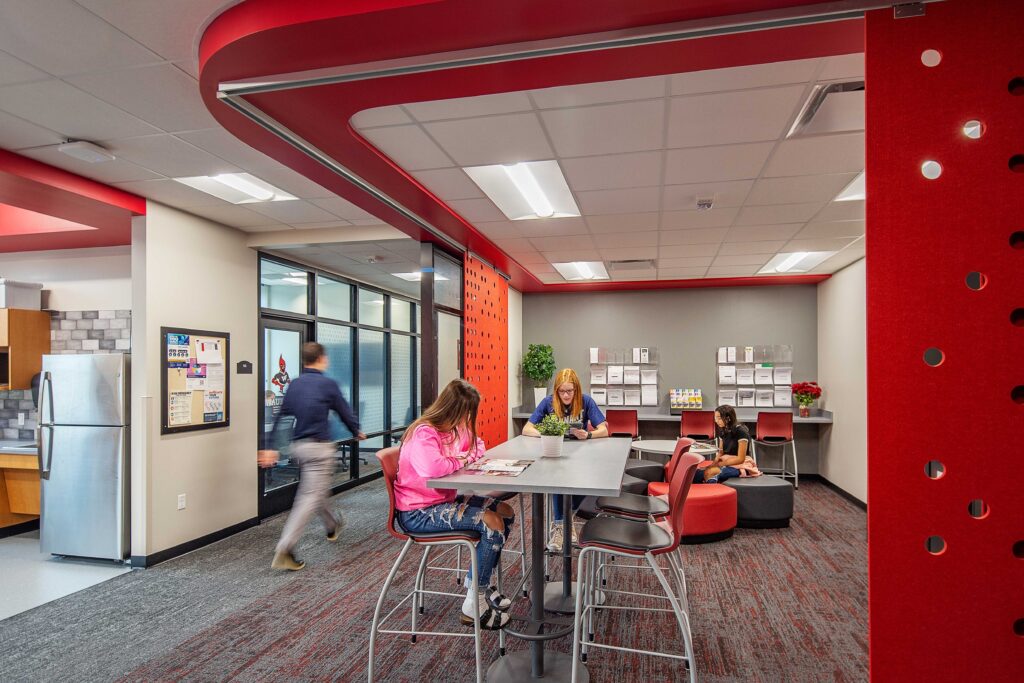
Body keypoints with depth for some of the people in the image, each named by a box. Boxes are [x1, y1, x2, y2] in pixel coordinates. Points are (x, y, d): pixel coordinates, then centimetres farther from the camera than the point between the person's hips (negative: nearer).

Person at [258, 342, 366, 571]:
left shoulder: (293, 385, 6)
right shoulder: (328, 384, -9)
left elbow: (281, 417, 7)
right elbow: (345, 412, 0)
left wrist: (271, 447, 10)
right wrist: (357, 432, 19)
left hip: (298, 446, 7)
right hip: (319, 447, -7)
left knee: (314, 491, 24)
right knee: (310, 498, -4)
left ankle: (332, 526, 45)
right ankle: (284, 551, -10)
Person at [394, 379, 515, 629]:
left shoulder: (452, 428, 5)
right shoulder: (424, 433, -23)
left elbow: (476, 446, 19)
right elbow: (431, 468, -42)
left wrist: (467, 456, -6)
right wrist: (460, 461, -21)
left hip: (443, 501, 10)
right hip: (418, 513, -10)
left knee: (504, 511, 3)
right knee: (492, 522, -22)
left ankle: (476, 582, 16)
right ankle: (474, 605, -8)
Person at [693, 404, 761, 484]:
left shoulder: (741, 431, -13)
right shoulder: (722, 430, 9)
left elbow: (740, 458, -14)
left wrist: (719, 464, -16)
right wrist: (714, 464, -8)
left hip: (740, 465, -6)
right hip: (725, 462, 7)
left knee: (710, 472, -37)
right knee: (697, 471, -24)